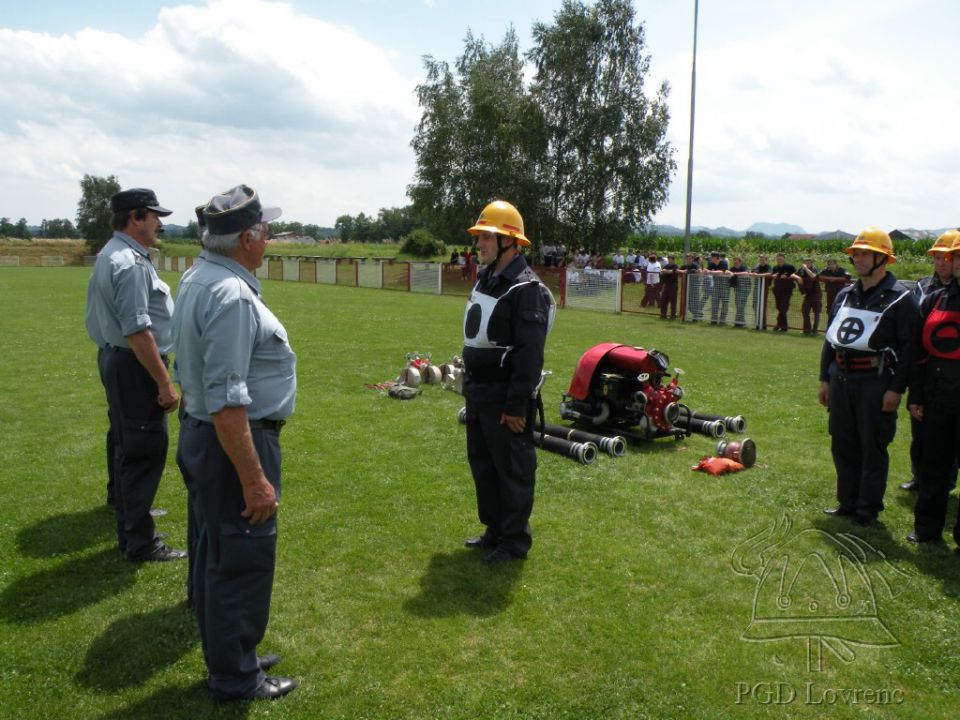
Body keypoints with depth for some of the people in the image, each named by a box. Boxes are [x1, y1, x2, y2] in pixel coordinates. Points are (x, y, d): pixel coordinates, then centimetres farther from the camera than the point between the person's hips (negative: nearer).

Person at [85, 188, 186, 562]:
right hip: (135, 367, -11)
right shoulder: (130, 263, -19)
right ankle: (141, 542, 2)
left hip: (115, 360, 11)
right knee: (145, 451, -5)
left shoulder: (110, 255, 14)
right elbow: (137, 331, -25)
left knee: (125, 446, 17)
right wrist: (165, 383, -22)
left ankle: (129, 531, 29)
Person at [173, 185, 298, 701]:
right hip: (234, 444, -11)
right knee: (242, 562, 4)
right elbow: (226, 401, -28)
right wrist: (254, 479, -25)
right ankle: (235, 679, 20)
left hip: (202, 435, 11)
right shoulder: (233, 296, -24)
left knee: (218, 555, 21)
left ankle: (229, 657, 38)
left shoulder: (198, 279, 9)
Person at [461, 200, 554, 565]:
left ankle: (515, 540, 17)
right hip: (478, 394, 10)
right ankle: (495, 529, 34)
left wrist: (516, 406, -21)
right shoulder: (484, 280, 12)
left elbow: (529, 354, -21)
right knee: (481, 463, 18)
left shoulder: (526, 289, -17)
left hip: (505, 399, -10)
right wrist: (469, 385, 19)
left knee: (513, 469, 3)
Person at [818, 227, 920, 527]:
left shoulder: (901, 299, -8)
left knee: (873, 448, 4)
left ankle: (868, 508, 16)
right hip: (841, 381, 7)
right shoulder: (845, 295, 12)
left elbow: (908, 347, -11)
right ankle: (847, 502, 26)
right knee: (842, 445, 13)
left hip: (876, 385, -6)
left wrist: (896, 389, -16)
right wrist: (825, 379, 14)